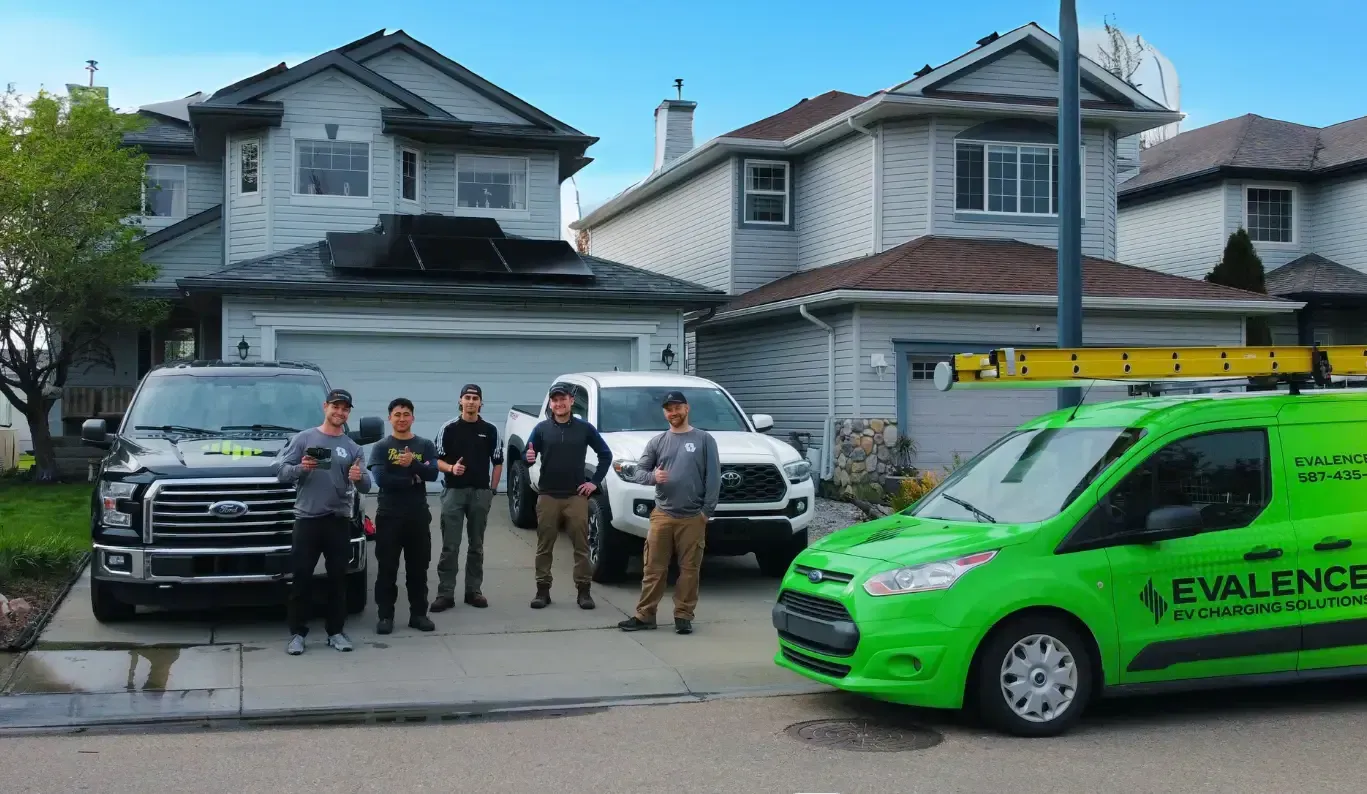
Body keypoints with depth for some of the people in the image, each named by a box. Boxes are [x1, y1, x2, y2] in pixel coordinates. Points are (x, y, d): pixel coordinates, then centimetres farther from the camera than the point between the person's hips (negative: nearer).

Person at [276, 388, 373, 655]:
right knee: (301, 578, -3)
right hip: (307, 518, -3)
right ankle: (297, 633, 3)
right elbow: (280, 470, -2)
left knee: (338, 578, 6)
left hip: (339, 520, 3)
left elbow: (366, 486, 3)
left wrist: (360, 478, -20)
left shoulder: (352, 447, 10)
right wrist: (300, 468, -22)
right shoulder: (304, 438, 3)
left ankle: (336, 632, 14)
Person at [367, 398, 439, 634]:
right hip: (389, 516, -2)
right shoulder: (381, 447, 2)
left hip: (418, 516, 2)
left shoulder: (425, 446, 7)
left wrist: (412, 464, -25)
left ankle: (418, 614, 14)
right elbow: (381, 478, -12)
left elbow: (433, 474, -9)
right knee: (387, 569, 1)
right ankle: (385, 616, 6)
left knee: (418, 568, 7)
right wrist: (412, 480, -11)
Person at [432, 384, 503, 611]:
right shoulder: (448, 428, 0)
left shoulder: (490, 430, 5)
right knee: (450, 546, -3)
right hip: (453, 492, -2)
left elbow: (497, 462, 10)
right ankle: (445, 593, -1)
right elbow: (437, 460, 1)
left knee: (476, 545, 9)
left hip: (480, 492, 2)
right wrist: (451, 468, -19)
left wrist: (492, 490, 4)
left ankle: (474, 590, 16)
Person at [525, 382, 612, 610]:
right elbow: (527, 455, 5)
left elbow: (606, 455, 9)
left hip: (576, 496, -1)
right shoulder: (541, 428, 4)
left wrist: (595, 482, 1)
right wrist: (529, 458, -19)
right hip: (548, 496, 1)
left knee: (581, 545, 0)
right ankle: (543, 590, 11)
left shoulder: (585, 428, 3)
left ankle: (583, 591, 6)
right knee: (544, 546, 4)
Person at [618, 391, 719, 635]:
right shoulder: (657, 442, 11)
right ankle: (644, 615, 7)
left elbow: (713, 477, 0)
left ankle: (683, 616, 11)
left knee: (689, 569, 2)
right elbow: (639, 472, 8)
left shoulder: (704, 440, 4)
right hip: (662, 515, 2)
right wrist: (652, 475, -15)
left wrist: (707, 510, -8)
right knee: (654, 568, 2)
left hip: (693, 517, -2)